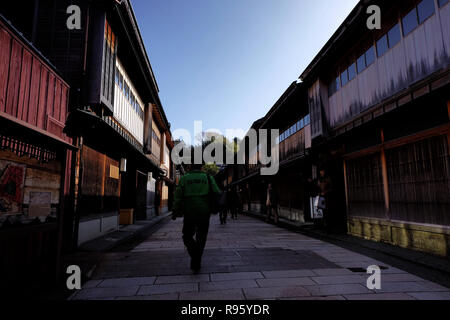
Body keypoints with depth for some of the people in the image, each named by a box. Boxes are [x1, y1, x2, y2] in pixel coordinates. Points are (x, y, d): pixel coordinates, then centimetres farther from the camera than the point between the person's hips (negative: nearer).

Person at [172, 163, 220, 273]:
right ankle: (196, 264, 16)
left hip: (189, 214, -1)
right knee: (201, 239, 15)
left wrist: (175, 213, 7)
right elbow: (217, 194, -4)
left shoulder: (184, 179, 1)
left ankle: (195, 253, -9)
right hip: (204, 214, 1)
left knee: (187, 237, 16)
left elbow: (178, 198, -3)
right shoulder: (208, 178, 2)